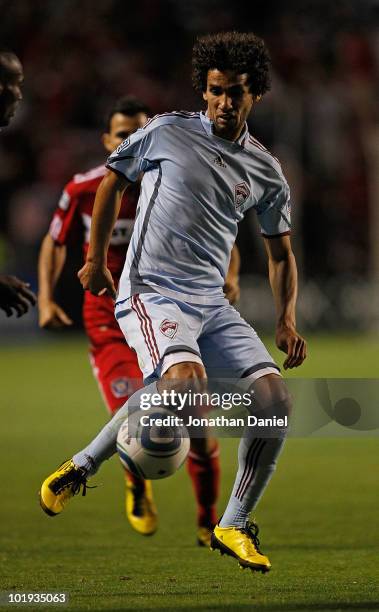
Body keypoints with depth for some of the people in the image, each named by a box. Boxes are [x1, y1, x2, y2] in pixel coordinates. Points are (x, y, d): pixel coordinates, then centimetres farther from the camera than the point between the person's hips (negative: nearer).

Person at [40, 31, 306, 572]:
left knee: (275, 397, -11)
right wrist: (96, 259, 16)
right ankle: (83, 466, -13)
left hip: (212, 302, 5)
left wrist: (286, 320, 5)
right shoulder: (167, 132, 0)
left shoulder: (266, 172, 10)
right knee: (185, 380, -33)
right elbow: (112, 181, 15)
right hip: (151, 290, -5)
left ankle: (234, 527, 3)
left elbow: (281, 253, 19)